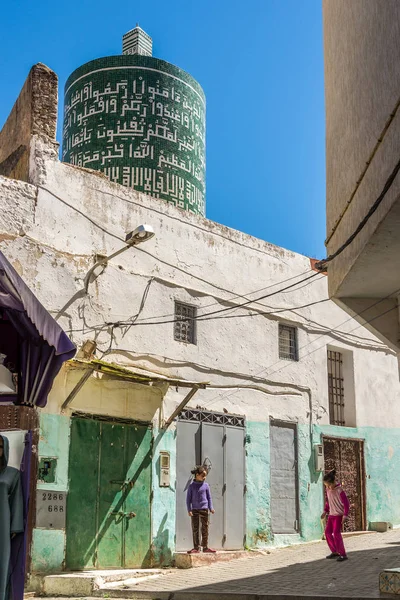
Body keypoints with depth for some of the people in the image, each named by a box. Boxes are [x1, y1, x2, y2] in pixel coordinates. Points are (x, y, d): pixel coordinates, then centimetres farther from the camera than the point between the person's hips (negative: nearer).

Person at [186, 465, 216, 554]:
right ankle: (196, 548, 8)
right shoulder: (191, 486, -1)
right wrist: (189, 510, -6)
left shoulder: (206, 485, 3)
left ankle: (205, 547, 11)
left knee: (205, 528, 3)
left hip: (204, 509, 1)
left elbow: (209, 497, 8)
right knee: (195, 529, 3)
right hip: (194, 510, -1)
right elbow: (188, 499, 2)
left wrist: (211, 508, -2)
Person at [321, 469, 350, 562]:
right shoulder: (328, 490, 3)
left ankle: (343, 554, -9)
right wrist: (325, 511, 12)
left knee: (336, 533, -15)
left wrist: (345, 515, -25)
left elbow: (346, 503, -18)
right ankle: (335, 552, 20)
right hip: (331, 514, 8)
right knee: (328, 532, 8)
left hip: (339, 515, -8)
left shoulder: (339, 491, -19)